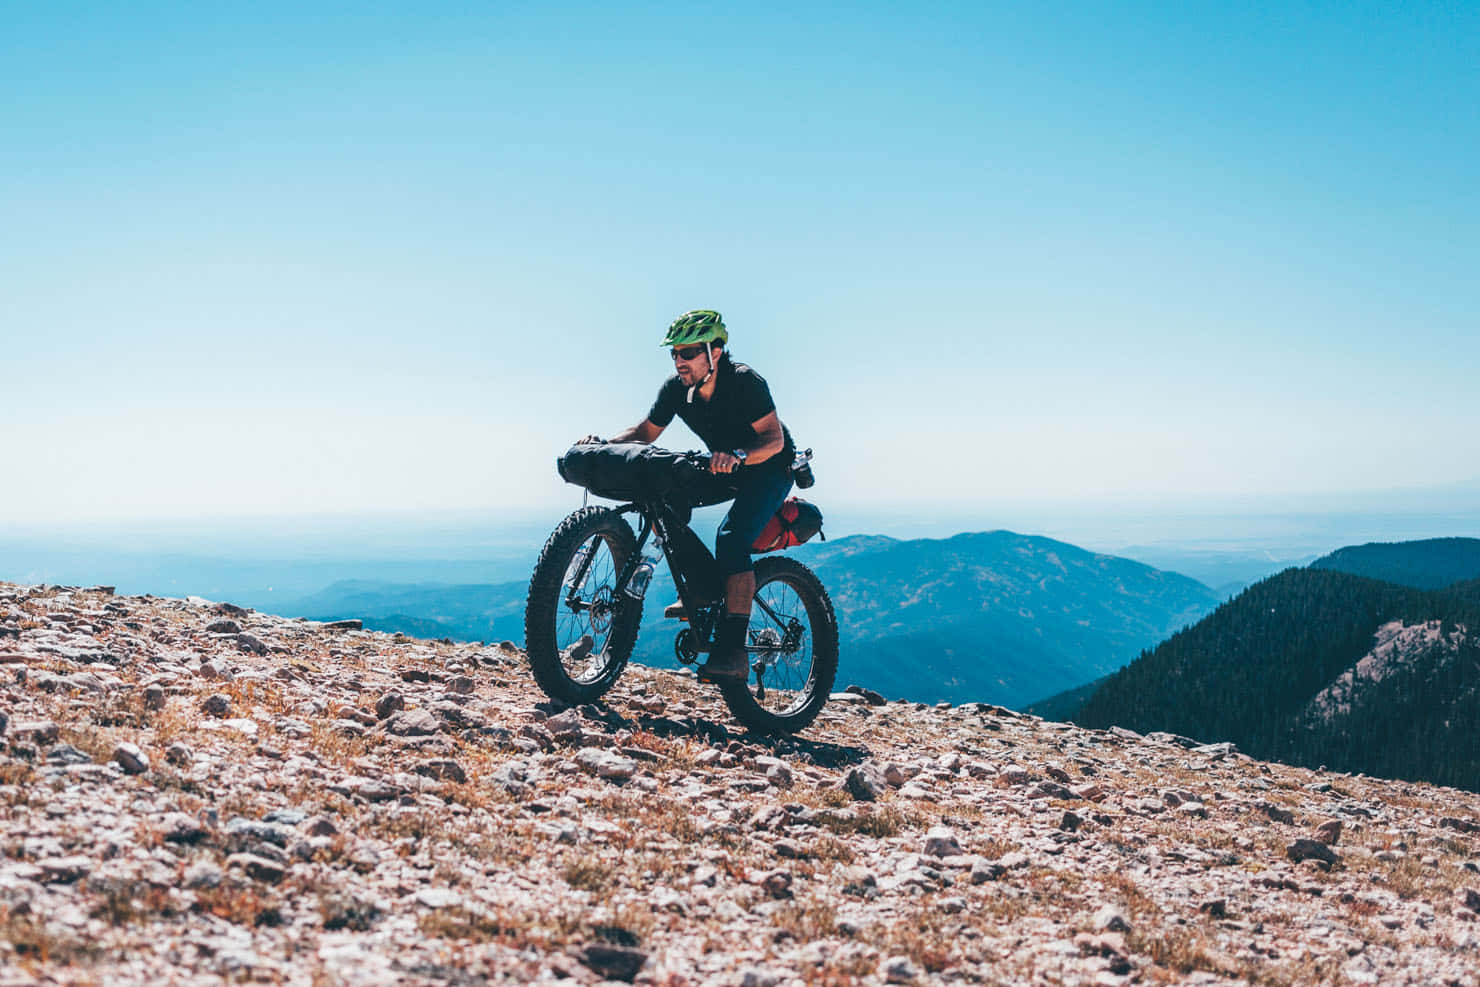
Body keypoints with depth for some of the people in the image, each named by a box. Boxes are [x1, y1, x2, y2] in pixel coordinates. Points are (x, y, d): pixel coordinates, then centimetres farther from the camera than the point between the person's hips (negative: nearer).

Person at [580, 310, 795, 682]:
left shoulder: (745, 382, -25)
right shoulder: (676, 388, -9)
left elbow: (774, 439, -30)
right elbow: (645, 433, -1)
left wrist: (737, 455, -49)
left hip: (770, 468, -7)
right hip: (725, 469, 7)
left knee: (731, 537, -30)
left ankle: (733, 650, -34)